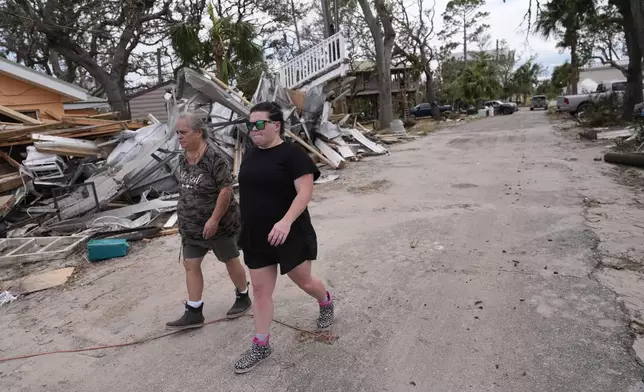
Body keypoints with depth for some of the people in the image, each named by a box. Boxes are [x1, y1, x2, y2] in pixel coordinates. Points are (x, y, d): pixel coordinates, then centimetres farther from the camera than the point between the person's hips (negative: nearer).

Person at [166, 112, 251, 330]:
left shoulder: (214, 158, -22)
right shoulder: (183, 159, 3)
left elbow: (226, 189, -24)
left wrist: (214, 219, -25)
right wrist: (185, 215, 18)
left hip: (219, 223, -8)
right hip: (191, 226, 8)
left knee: (231, 261, 10)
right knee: (190, 265, 7)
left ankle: (243, 297, 32)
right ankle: (193, 313, 17)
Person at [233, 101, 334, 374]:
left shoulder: (292, 154, -14)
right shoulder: (250, 154, 8)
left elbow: (305, 191, -21)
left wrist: (286, 221, -34)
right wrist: (247, 226, 19)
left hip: (290, 235, -6)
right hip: (256, 237, 6)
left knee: (303, 281, 13)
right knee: (260, 290, 10)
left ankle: (326, 303, 46)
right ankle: (261, 346, 24)